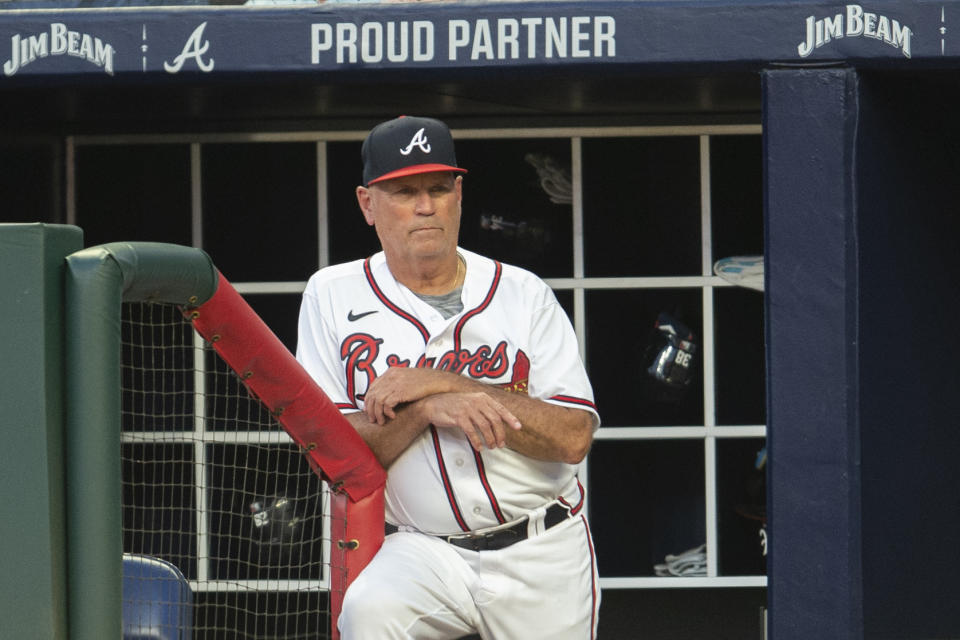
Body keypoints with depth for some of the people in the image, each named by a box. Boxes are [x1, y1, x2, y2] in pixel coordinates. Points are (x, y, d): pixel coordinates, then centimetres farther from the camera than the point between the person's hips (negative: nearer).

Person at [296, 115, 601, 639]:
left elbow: (574, 438, -10)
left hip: (540, 556, 1)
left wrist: (441, 383, -17)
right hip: (418, 553, -1)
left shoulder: (524, 294, 2)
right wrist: (427, 408, -21)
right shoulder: (333, 295, 3)